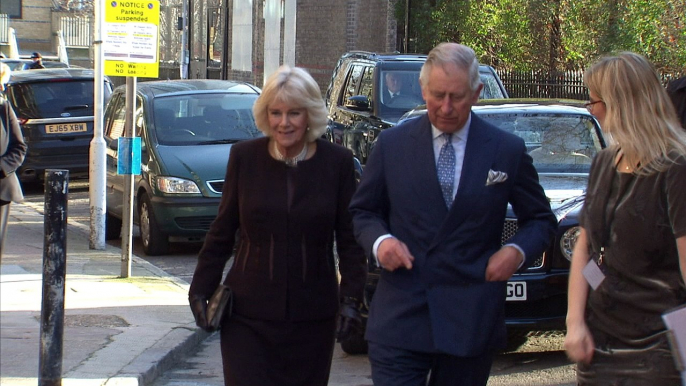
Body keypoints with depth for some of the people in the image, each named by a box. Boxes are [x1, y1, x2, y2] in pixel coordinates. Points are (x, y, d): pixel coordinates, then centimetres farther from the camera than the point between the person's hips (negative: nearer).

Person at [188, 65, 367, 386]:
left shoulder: (337, 162, -1)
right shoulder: (244, 157, 1)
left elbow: (350, 239, 2)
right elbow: (222, 232, 8)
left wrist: (351, 299, -5)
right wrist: (201, 290, 6)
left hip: (312, 318, 0)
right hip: (248, 315, 0)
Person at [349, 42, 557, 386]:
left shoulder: (508, 151, 3)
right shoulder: (391, 145, 5)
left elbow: (540, 219, 12)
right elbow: (363, 211, 13)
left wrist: (517, 251, -9)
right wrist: (379, 241, -9)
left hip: (472, 320, 0)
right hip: (400, 317, 0)